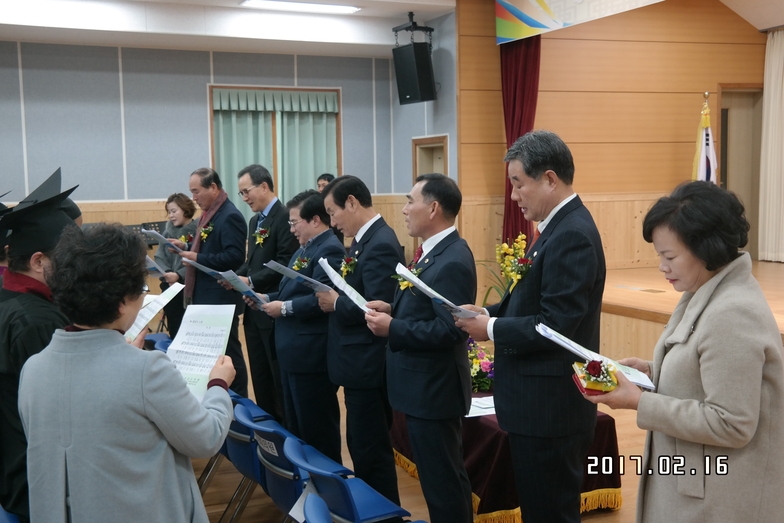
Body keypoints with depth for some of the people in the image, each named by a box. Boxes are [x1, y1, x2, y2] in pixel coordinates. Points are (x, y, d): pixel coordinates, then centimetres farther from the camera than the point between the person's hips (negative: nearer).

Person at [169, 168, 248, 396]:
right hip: (205, 297, 10)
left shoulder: (230, 216, -18)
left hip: (221, 299, -10)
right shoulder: (209, 214, 13)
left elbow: (235, 257, -25)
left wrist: (198, 258, -23)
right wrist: (186, 247, 6)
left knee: (227, 352, 0)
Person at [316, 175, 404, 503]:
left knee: (371, 449, 2)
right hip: (360, 363, 10)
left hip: (368, 366, -10)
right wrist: (333, 296, -3)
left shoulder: (381, 245, -21)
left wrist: (336, 303, -15)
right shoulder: (365, 239, 10)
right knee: (361, 445, 20)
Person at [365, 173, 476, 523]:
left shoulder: (453, 261, -22)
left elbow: (450, 329, -27)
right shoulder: (432, 252, 10)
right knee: (436, 475, 22)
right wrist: (393, 310, 0)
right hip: (422, 385, 10)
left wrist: (392, 328, -22)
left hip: (434, 389, -10)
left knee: (443, 479, 4)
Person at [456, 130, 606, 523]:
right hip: (542, 403, 10)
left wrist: (491, 329, -16)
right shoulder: (559, 227, 11)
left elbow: (556, 325, -26)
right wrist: (490, 312, 1)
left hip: (550, 407, -10)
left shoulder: (572, 234, -21)